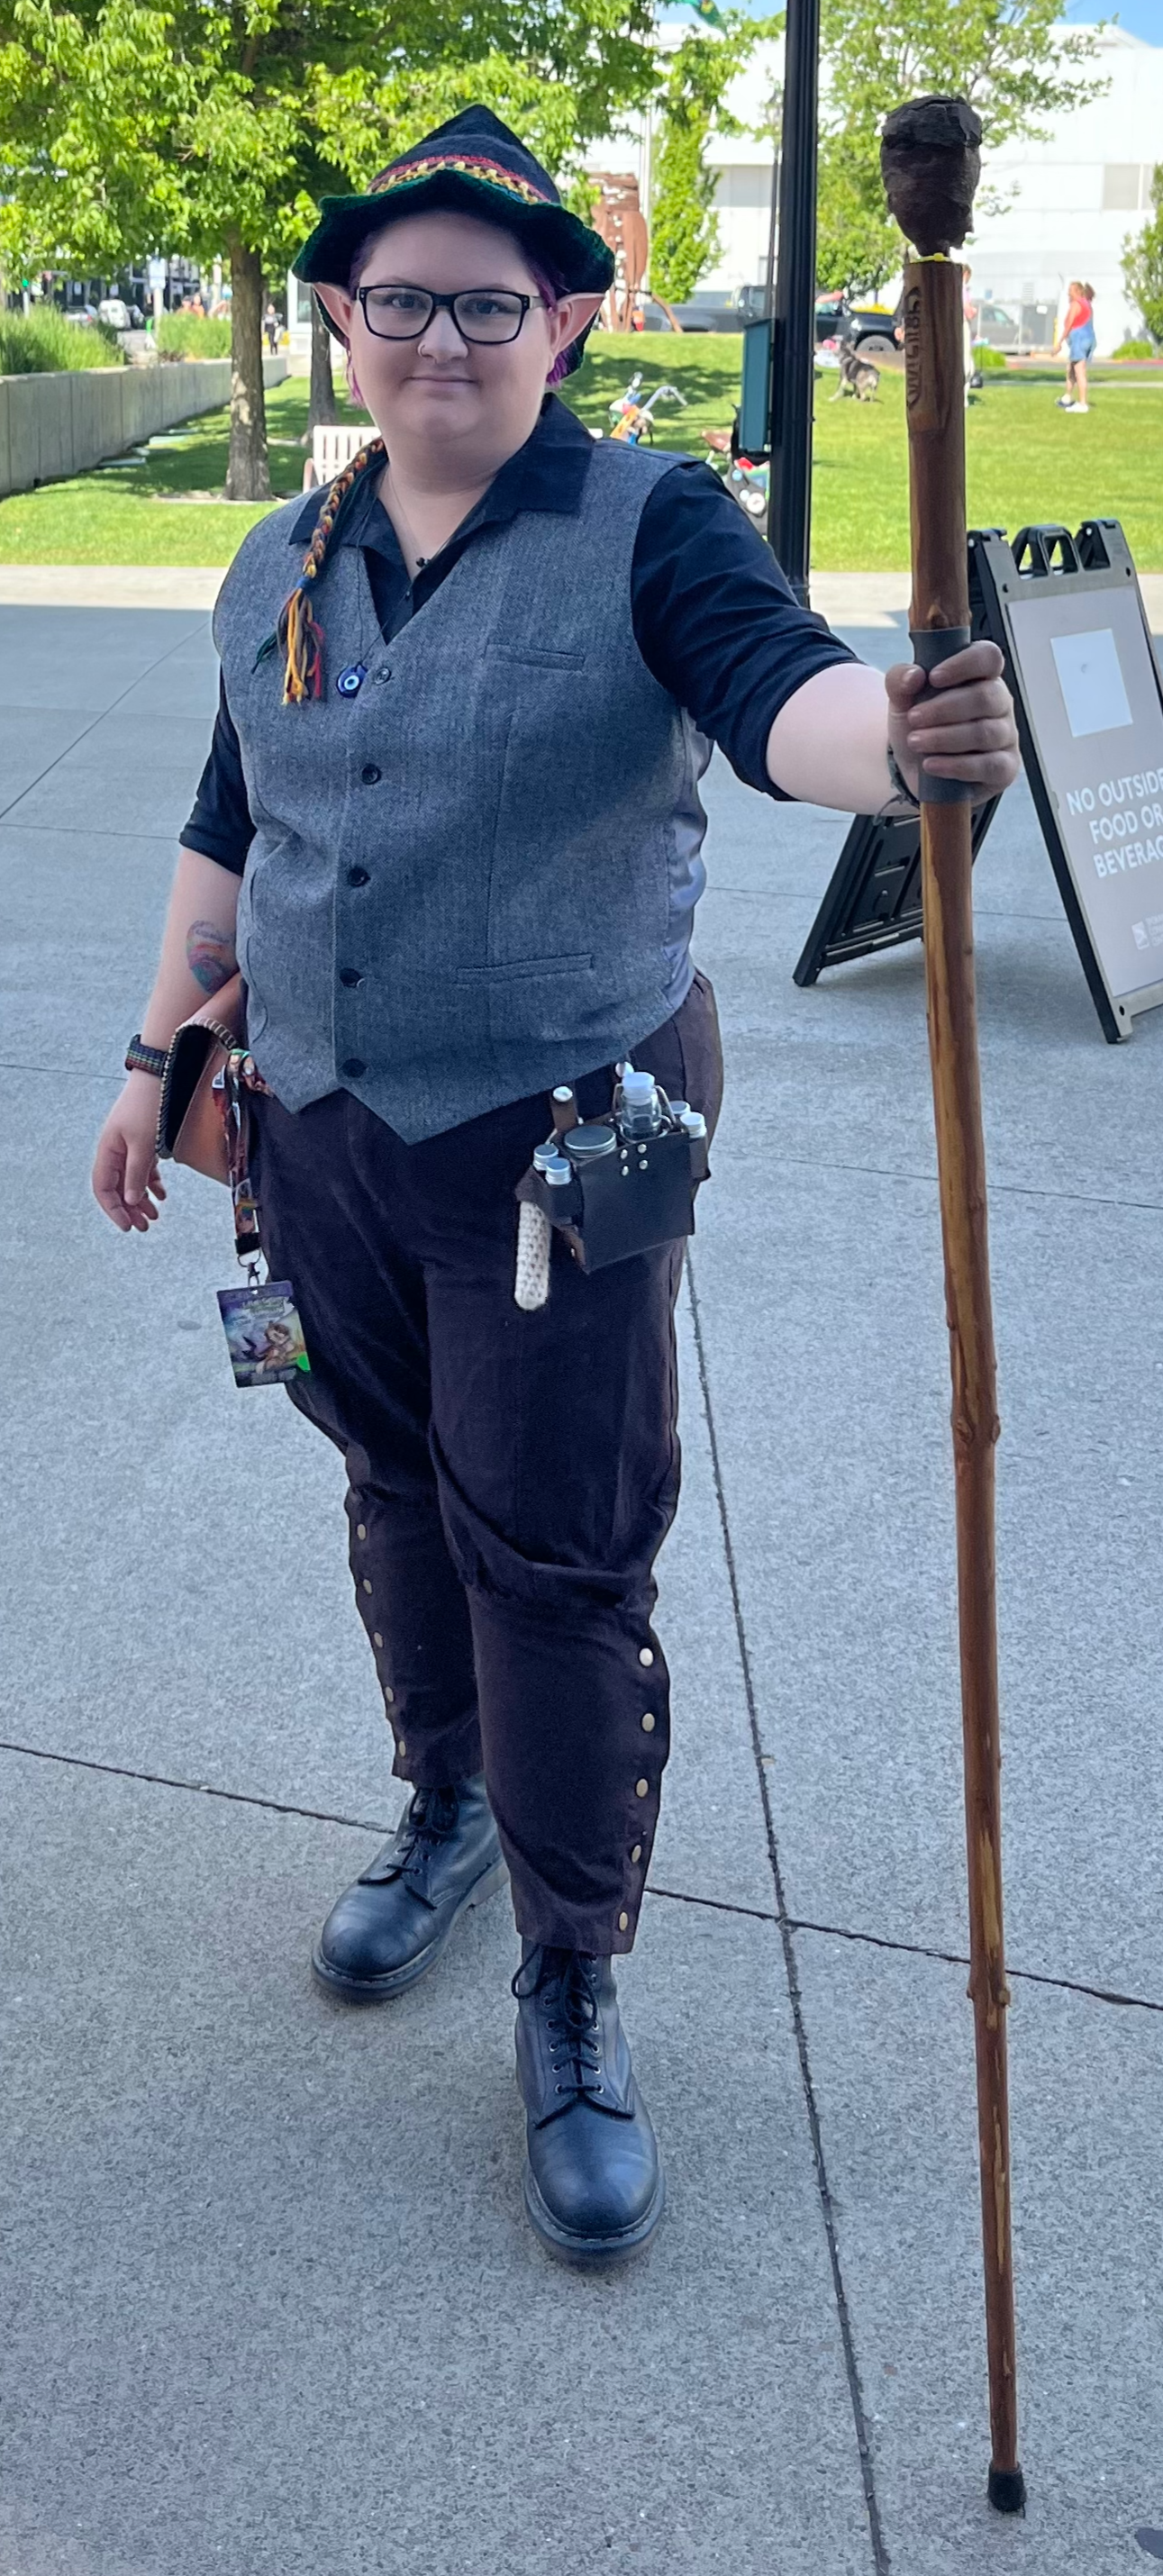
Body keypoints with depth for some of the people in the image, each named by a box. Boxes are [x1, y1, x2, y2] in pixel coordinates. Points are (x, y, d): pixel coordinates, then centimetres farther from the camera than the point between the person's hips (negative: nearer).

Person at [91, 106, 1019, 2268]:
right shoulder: (281, 567, 8)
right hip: (320, 1121, 5)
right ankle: (451, 1802, 43)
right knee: (396, 1485, 18)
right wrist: (156, 1056, 16)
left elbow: (779, 691, -27)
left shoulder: (645, 525, -8)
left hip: (560, 1136, -5)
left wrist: (900, 740, -49)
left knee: (558, 1554, -1)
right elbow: (226, 834, 16)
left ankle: (573, 1989, 15)